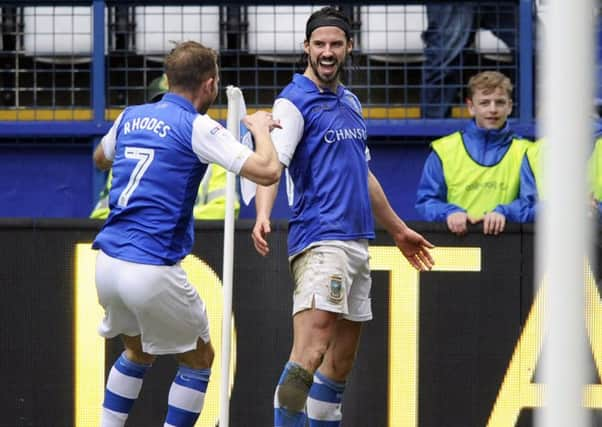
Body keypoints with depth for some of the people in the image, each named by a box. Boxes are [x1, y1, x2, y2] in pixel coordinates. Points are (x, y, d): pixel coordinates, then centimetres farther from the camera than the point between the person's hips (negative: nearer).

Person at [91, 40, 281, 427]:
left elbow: (100, 159, 34)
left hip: (108, 263, 7)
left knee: (138, 353, 29)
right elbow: (267, 171, -14)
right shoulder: (198, 127, -8)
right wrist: (260, 128, 5)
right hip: (153, 272, -7)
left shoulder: (131, 117, 12)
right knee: (199, 359, 14)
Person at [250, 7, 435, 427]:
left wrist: (398, 229, 36)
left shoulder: (350, 102, 18)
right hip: (320, 239, -9)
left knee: (341, 359, 10)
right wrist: (263, 216, -39)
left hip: (357, 242, 9)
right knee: (312, 351, -22)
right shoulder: (295, 101, -7)